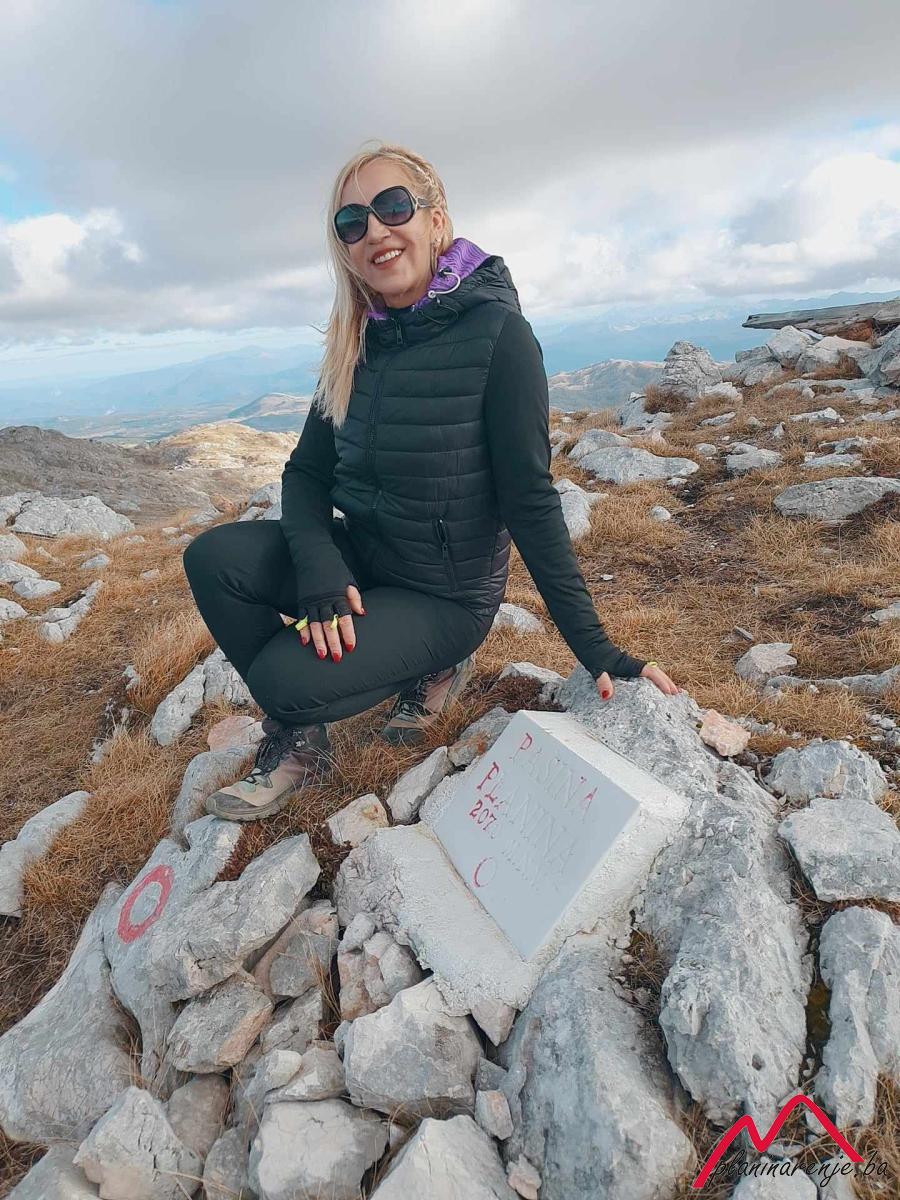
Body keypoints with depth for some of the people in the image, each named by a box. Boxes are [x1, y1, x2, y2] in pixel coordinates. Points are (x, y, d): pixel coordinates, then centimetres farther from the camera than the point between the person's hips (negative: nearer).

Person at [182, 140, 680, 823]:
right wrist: (320, 567, -19)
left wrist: (597, 651, -17)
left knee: (283, 679, -23)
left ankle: (430, 670, 8)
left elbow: (530, 500, -17)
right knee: (214, 557, -15)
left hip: (447, 594, -6)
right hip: (359, 557, 6)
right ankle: (296, 737, 5)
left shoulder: (495, 333, -16)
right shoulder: (359, 343, 3)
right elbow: (305, 473, 2)